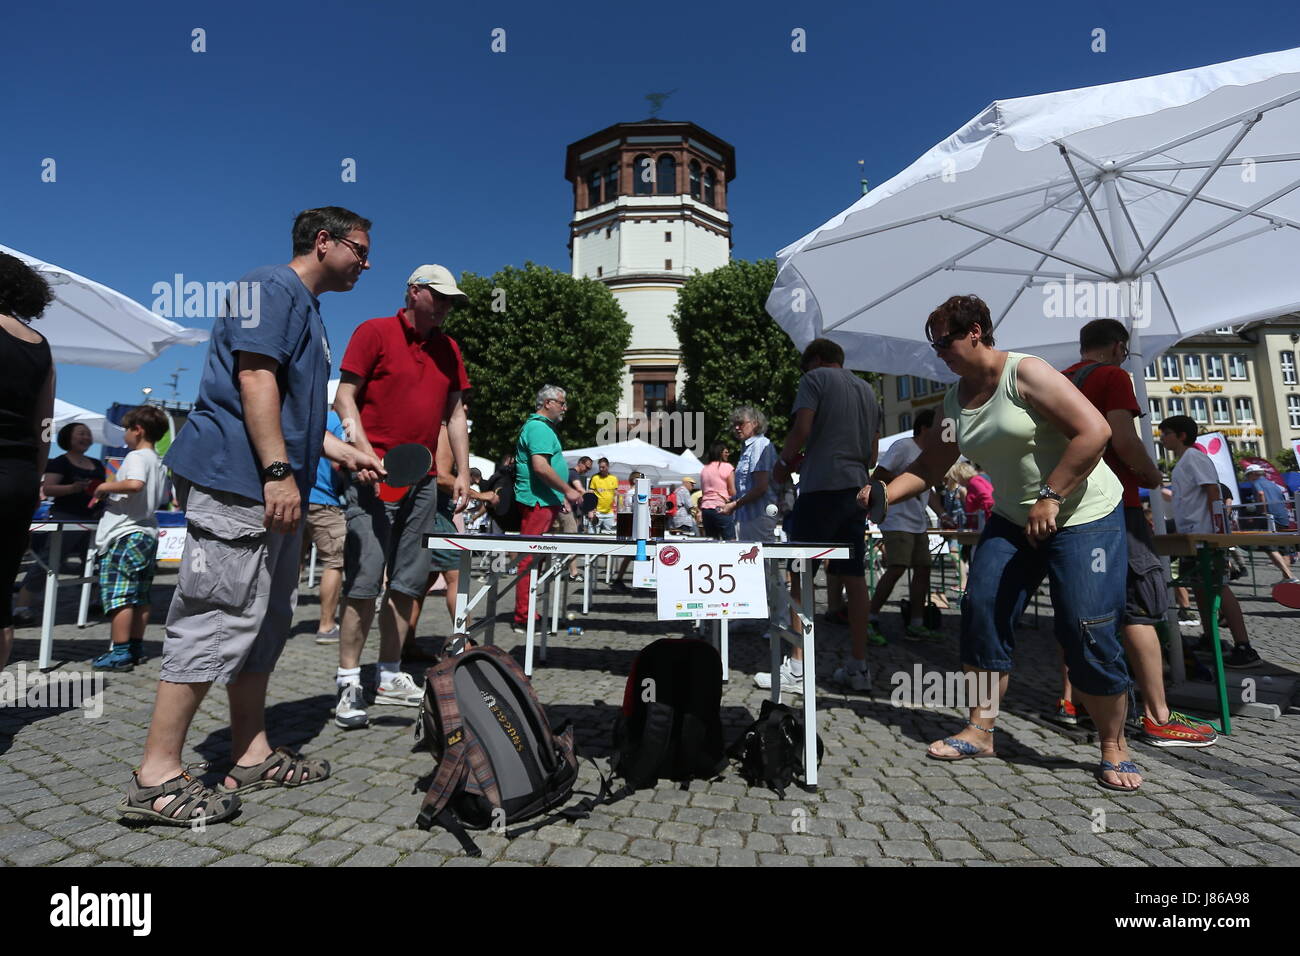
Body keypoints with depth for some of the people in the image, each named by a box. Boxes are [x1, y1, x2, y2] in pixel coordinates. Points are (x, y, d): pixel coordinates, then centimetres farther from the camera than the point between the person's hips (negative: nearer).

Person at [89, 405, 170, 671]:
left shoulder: (136, 457, -11)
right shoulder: (159, 463, 15)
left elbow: (135, 484, -32)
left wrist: (106, 486, -16)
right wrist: (111, 495, 26)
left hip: (126, 535, -9)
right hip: (148, 533, 9)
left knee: (117, 595, -6)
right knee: (140, 596, 12)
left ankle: (119, 652, -5)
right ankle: (136, 646, 18)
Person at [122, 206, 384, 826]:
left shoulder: (306, 310, 25)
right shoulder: (274, 288, -5)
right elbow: (255, 380, -18)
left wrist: (344, 453, 24)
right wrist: (279, 472, -24)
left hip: (273, 489, 11)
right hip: (239, 481, -11)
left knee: (266, 621, 11)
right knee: (218, 619, -7)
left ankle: (251, 755, 21)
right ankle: (157, 776, 5)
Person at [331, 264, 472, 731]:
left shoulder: (449, 348, 16)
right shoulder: (374, 332, 1)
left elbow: (456, 413, 17)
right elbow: (344, 397, -4)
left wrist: (463, 472, 9)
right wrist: (366, 452, -17)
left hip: (423, 480, 6)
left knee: (407, 583, 8)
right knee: (364, 582, -6)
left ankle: (390, 677, 18)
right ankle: (348, 682, 6)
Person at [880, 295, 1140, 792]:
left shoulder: (1026, 373, -16)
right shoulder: (955, 398, 5)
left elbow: (1094, 431, -22)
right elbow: (928, 467, 6)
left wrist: (1050, 497, -24)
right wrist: (881, 496, -7)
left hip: (1083, 517, -6)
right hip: (1013, 520, 7)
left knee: (1087, 630, -7)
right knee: (982, 610, -3)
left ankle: (1114, 747, 15)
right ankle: (981, 729, 10)